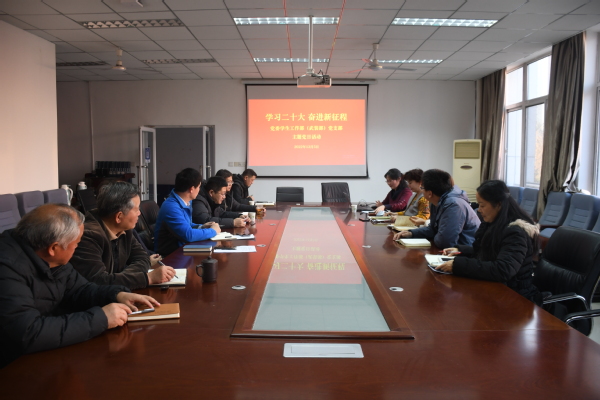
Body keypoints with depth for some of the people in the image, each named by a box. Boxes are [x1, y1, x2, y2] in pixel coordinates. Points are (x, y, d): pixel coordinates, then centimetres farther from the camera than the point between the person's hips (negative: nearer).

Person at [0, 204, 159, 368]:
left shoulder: (46, 258, -1)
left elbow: (78, 290, 11)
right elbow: (28, 334, -35)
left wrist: (117, 294, -7)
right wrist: (99, 318, -30)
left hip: (48, 354, 8)